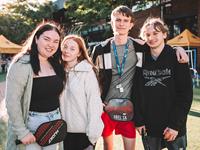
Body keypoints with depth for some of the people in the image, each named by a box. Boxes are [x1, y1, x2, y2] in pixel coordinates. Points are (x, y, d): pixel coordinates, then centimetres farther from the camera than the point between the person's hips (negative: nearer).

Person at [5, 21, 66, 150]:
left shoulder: (56, 64, 6)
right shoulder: (22, 64, -16)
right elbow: (12, 101, -18)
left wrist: (59, 118, 10)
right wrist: (22, 132, -18)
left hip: (55, 120, 7)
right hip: (31, 122, -6)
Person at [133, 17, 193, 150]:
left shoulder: (177, 58, -5)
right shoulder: (141, 60, 3)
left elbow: (186, 94, -9)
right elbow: (137, 93, 3)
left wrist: (175, 124, -13)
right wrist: (138, 120, -3)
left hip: (174, 126, -2)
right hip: (149, 126, 3)